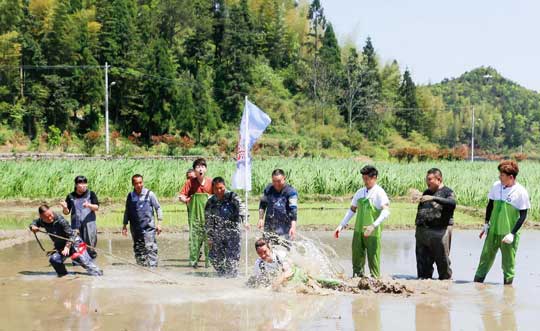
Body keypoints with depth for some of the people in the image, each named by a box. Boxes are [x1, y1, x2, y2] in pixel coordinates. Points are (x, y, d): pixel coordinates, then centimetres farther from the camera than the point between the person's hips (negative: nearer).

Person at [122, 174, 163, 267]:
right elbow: (127, 211, 16)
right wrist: (125, 225, 13)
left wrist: (159, 223, -2)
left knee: (151, 248, -10)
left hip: (148, 227, -3)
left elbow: (158, 208, 4)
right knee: (138, 249, 7)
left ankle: (153, 266, -10)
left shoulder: (149, 194, -2)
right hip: (135, 228, 3)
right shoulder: (130, 196, 6)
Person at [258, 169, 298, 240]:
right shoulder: (268, 189, 5)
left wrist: (293, 227, -29)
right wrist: (261, 219, 10)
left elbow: (293, 210, -19)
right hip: (269, 228, 4)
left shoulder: (290, 191, -10)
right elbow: (262, 204, 19)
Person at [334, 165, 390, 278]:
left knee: (373, 258, -2)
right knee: (357, 257, 8)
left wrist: (373, 226, -30)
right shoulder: (360, 193, 12)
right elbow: (352, 210, 20)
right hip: (358, 231, 6)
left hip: (373, 233, -6)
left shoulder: (379, 193, -7)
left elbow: (386, 211, -19)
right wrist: (341, 225, 13)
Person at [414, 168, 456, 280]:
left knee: (443, 261, -2)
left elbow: (452, 203, -24)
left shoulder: (447, 192, -1)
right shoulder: (426, 192, 19)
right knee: (423, 262, 8)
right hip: (422, 232, 6)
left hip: (439, 232, -6)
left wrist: (434, 198, -34)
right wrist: (418, 229, 19)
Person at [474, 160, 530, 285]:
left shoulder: (521, 192, -13)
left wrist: (512, 234, -15)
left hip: (508, 234, -4)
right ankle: (477, 283, 17)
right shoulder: (496, 186, 0)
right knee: (486, 257, 9)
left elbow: (523, 215, -9)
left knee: (508, 262, 3)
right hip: (493, 231, 4)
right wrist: (486, 223, 11)